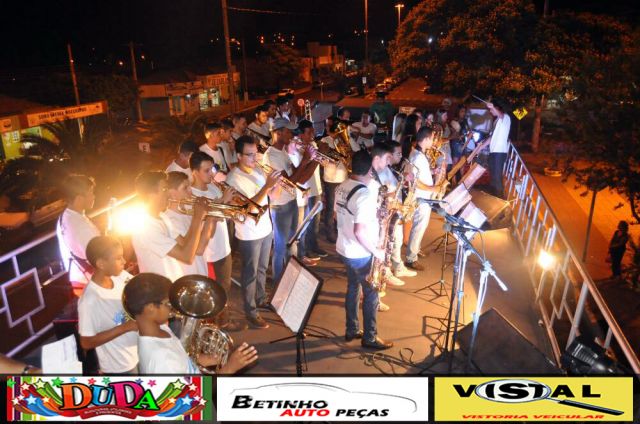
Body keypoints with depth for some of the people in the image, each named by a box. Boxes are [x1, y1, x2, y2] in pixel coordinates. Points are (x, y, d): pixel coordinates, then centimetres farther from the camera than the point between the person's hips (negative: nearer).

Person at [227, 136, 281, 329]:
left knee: (262, 269, 23)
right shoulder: (233, 179, -20)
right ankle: (251, 312, 20)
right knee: (250, 274, 7)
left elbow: (270, 194, 9)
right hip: (249, 234, -7)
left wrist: (275, 184, -12)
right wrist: (266, 186, -35)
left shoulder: (258, 170, 2)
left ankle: (261, 299, 42)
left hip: (266, 228, 7)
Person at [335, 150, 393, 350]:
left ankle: (352, 330, 35)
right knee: (371, 294, 8)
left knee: (353, 288, 22)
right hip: (360, 254, -8)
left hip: (344, 248, 8)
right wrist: (376, 251, -18)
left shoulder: (341, 187, 1)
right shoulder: (365, 195, -27)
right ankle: (370, 338, 22)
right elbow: (359, 232, -32)